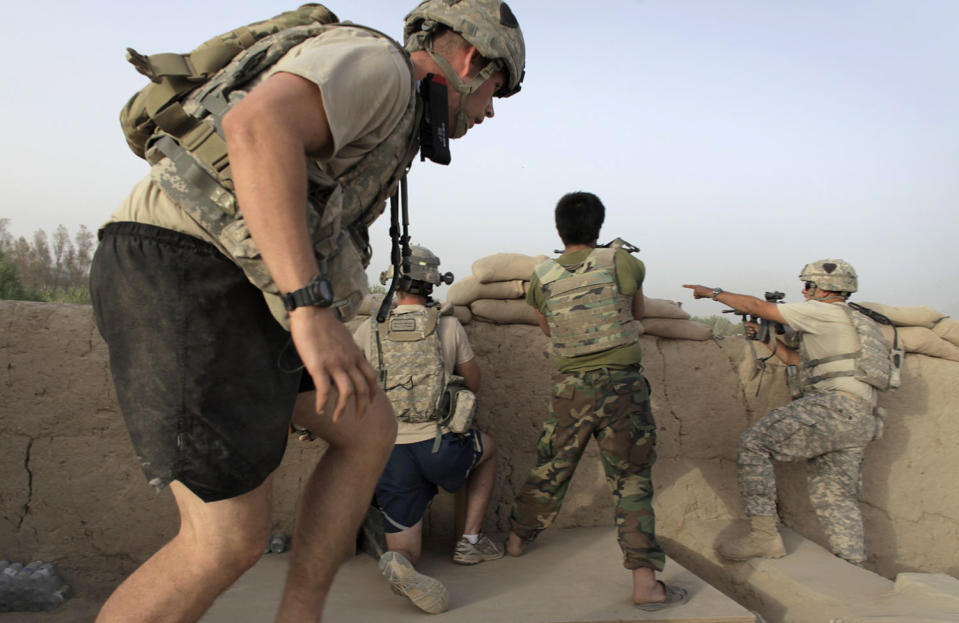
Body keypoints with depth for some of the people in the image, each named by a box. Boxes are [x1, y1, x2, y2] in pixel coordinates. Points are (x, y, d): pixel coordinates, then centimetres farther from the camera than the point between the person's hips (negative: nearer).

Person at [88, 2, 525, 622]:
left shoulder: (389, 119, 26)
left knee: (371, 431, 12)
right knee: (229, 542, -9)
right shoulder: (375, 61, -5)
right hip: (182, 274, -10)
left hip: (229, 293, 10)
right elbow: (256, 125, -26)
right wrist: (311, 308, -32)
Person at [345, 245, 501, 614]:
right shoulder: (449, 327, 2)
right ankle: (469, 540, 24)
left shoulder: (369, 331, 4)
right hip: (440, 448, -1)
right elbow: (473, 384, 15)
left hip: (389, 456, 1)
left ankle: (399, 564, -25)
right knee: (487, 448, 34)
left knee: (405, 551, 14)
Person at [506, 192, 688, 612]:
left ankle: (517, 537, 37)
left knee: (551, 469, 20)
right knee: (632, 480, 2)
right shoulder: (621, 262, -5)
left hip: (572, 389, 3)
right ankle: (645, 582, 0)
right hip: (622, 386, -2)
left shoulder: (542, 278, 1)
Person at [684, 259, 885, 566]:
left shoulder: (827, 312, 0)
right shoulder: (845, 322, 29)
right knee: (837, 499, 12)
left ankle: (764, 534, -15)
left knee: (753, 443, -13)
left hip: (834, 406, -10)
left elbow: (757, 306, -2)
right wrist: (766, 336, 26)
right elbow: (793, 358, 35)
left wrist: (713, 292, 8)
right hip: (857, 423, 10)